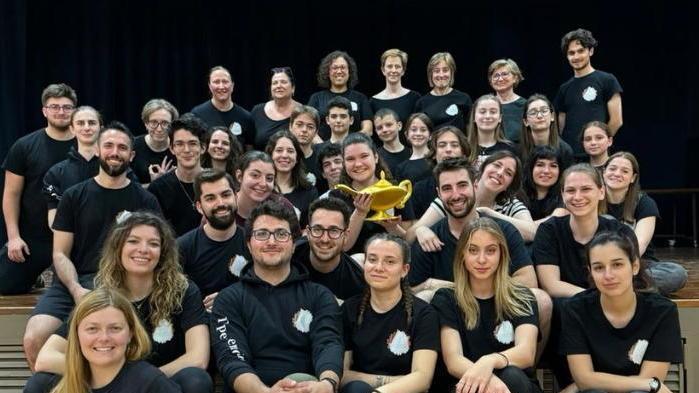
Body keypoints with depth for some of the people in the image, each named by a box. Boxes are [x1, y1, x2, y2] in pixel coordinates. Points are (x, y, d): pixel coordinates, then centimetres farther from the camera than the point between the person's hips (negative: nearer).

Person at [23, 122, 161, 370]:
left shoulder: (146, 201, 10)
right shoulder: (74, 196, 12)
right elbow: (61, 254, 9)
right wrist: (76, 290, -11)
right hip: (74, 283, 2)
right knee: (34, 339, -24)